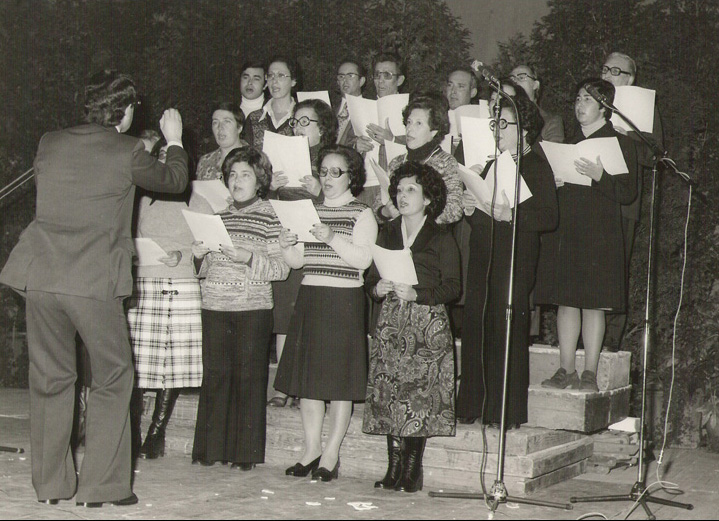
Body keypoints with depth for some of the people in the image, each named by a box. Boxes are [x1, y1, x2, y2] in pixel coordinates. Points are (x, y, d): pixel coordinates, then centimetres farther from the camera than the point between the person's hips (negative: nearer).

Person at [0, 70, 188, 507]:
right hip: (93, 282, -4)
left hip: (41, 277, 5)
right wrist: (175, 140, 31)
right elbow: (173, 181, 12)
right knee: (113, 378, 9)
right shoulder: (128, 152, -5)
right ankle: (101, 485, 9)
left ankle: (51, 483, 21)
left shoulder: (51, 144, 8)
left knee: (51, 379, 14)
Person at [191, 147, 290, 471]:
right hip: (215, 305, 4)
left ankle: (246, 453, 7)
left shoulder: (270, 216, 0)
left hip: (253, 307, -4)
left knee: (249, 377, -2)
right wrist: (199, 256, -1)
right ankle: (211, 448, 14)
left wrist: (248, 257, -18)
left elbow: (282, 269, -6)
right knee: (214, 375, 5)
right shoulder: (220, 216, 14)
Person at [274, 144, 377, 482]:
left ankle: (331, 453, 3)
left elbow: (363, 259, -12)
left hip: (344, 300, -5)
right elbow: (297, 262, 14)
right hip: (309, 298, 6)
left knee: (339, 380, -3)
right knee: (306, 376, 5)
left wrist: (333, 238, -23)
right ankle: (311, 448, 14)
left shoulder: (362, 214, 1)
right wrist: (286, 246, -6)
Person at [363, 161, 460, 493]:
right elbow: (371, 277, 16)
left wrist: (416, 294, -16)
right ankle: (394, 469, 3)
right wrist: (377, 289, -6)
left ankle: (412, 471, -2)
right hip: (391, 322, 4)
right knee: (390, 396, -2)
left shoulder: (441, 238, 2)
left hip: (428, 323, -4)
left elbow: (452, 288, -4)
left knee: (420, 396, -9)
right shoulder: (387, 234, 15)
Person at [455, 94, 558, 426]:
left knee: (508, 330, -7)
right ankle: (474, 406, 12)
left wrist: (509, 214, -21)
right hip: (482, 256, 7)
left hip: (515, 259, -7)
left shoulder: (536, 166, -3)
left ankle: (506, 412, 0)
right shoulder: (492, 163, 20)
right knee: (475, 327, 5)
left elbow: (548, 217, -12)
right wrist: (470, 209, 4)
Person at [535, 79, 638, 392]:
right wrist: (553, 183, 1)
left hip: (600, 234, -5)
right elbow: (552, 189, 23)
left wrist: (599, 176, -19)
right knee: (566, 301, 4)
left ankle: (590, 373, 1)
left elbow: (628, 193, -6)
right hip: (564, 232, 5)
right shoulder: (570, 144, 19)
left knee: (593, 303, -4)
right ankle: (566, 371, 9)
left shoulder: (620, 143, 2)